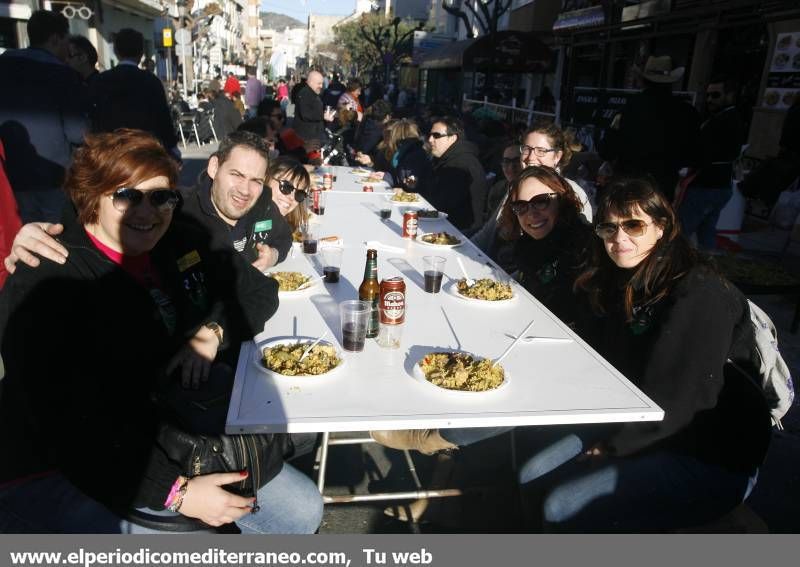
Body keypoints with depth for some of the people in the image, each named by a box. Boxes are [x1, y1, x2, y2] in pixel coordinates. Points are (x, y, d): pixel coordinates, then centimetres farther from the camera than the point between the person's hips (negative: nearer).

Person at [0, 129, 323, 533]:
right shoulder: (44, 287, -20)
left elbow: (258, 291, 7)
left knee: (303, 511, 6)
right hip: (63, 470, -6)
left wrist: (214, 331, -12)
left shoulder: (176, 244, 1)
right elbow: (73, 427, -26)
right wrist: (174, 491, -28)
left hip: (167, 437, 7)